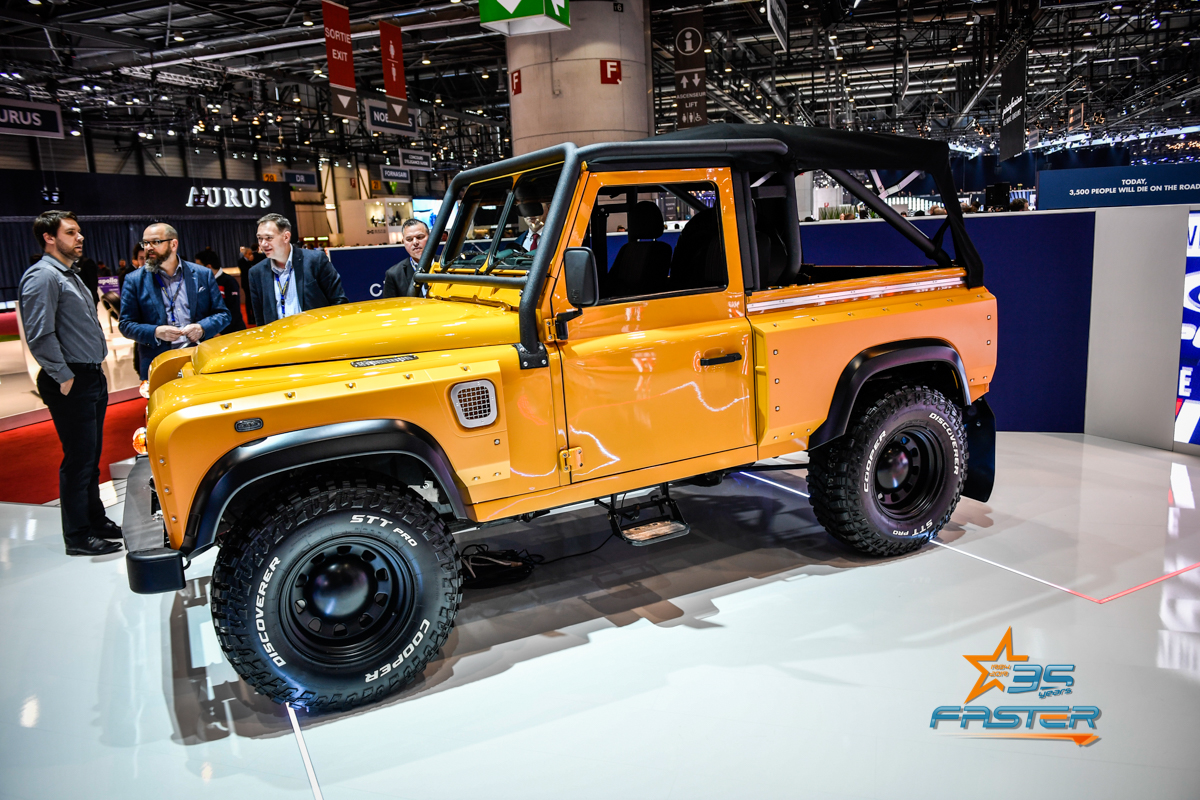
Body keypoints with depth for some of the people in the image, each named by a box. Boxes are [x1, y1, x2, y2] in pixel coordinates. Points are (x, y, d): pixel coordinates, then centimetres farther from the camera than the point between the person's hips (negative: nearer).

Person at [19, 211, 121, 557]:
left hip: (92, 378, 10)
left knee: (91, 456, 17)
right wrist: (64, 377, -18)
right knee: (78, 459, -4)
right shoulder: (42, 276, -13)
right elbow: (39, 335, -21)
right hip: (72, 383, -10)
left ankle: (96, 521, 28)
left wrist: (95, 369, 17)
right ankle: (78, 537, 5)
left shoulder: (69, 275, 17)